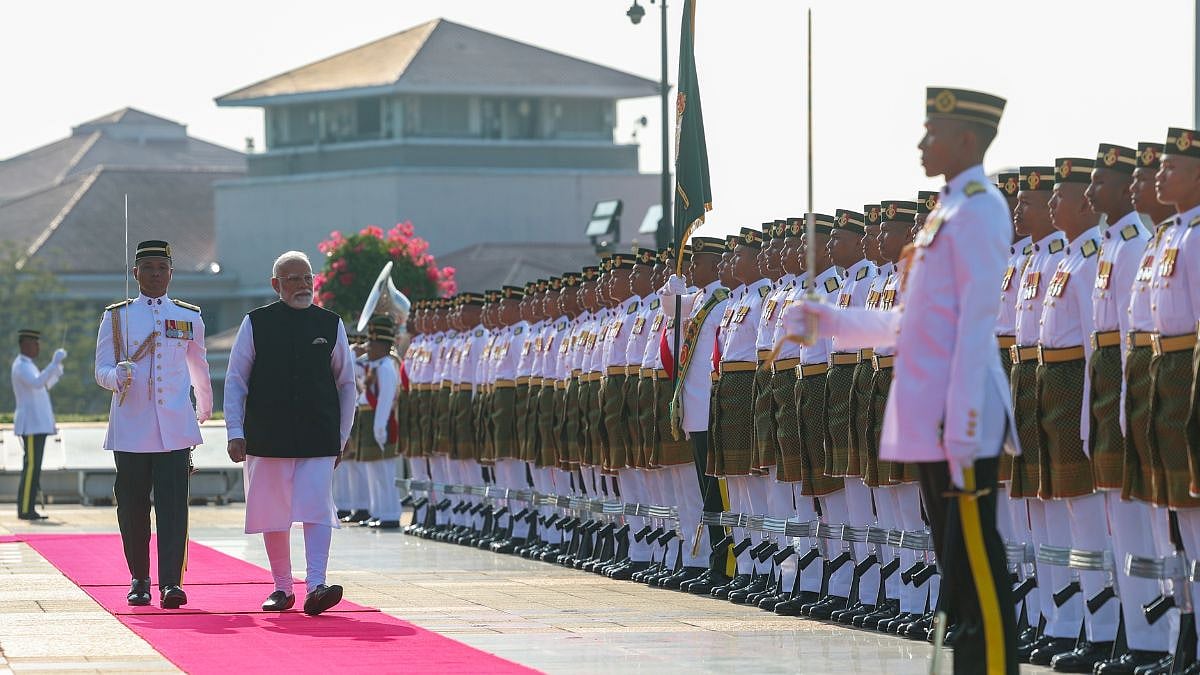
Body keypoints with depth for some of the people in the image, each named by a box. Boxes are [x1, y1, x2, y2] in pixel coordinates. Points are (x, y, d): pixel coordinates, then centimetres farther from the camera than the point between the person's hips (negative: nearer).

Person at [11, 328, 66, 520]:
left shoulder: (27, 365, 20)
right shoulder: (21, 366, -13)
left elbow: (44, 386, 30)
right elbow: (37, 383, -31)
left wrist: (57, 367, 23)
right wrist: (55, 363, -33)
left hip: (38, 423, 10)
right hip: (31, 424, -10)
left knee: (33, 467, 8)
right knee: (31, 465, -11)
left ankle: (28, 510, 8)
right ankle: (25, 510, -12)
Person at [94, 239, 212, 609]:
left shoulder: (189, 317, 11)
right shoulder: (116, 316, 7)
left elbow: (199, 367, 26)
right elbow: (102, 370, 3)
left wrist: (204, 408, 39)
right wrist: (118, 374, -20)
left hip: (175, 429, 0)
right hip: (130, 429, 0)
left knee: (173, 505, -12)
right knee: (132, 507, 4)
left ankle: (171, 582, -17)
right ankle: (139, 580, 20)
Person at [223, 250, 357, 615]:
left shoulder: (330, 325, 6)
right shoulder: (255, 324, 2)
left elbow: (347, 384, 14)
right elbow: (235, 381, 4)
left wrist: (342, 435, 12)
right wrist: (236, 432, -3)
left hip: (319, 438, 0)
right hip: (268, 439, 0)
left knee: (317, 510, -12)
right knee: (274, 515, 7)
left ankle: (316, 586, -19)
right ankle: (282, 588, 19)